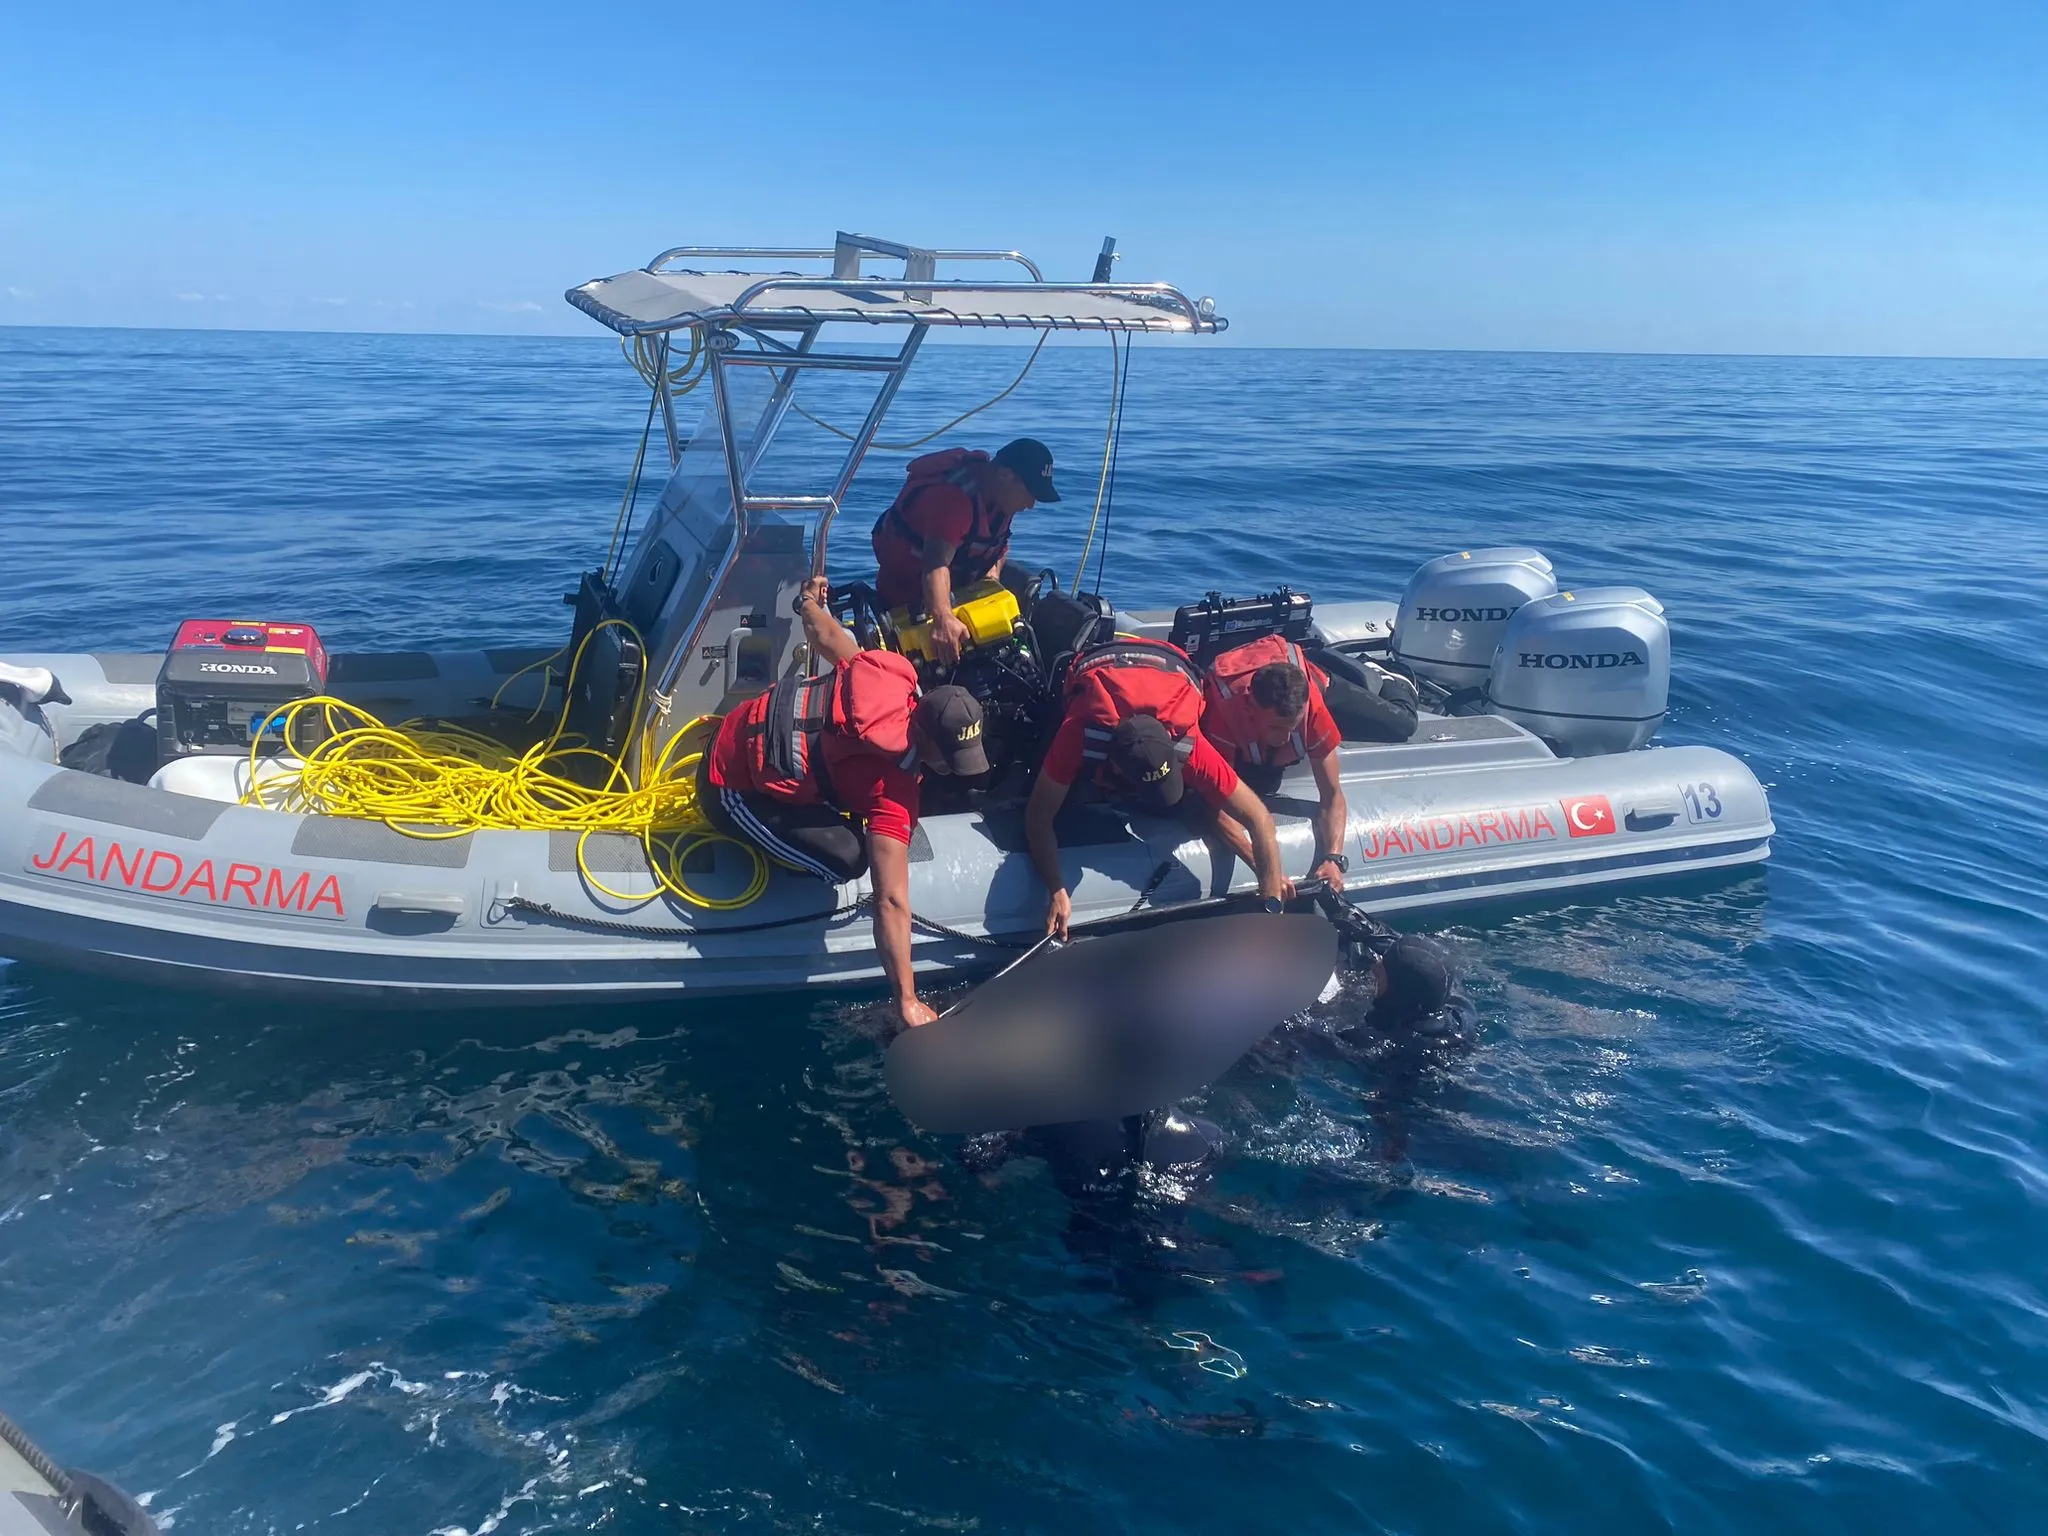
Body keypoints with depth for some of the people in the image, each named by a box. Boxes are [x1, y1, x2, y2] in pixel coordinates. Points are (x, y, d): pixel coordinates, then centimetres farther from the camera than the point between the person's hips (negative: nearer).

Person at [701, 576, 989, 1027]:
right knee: (846, 859, -20)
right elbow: (891, 902, -34)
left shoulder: (894, 674, -19)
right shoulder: (893, 797, -32)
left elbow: (826, 637, 1)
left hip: (742, 730, 8)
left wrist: (809, 603, 25)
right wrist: (908, 1001, -31)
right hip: (732, 791, -8)